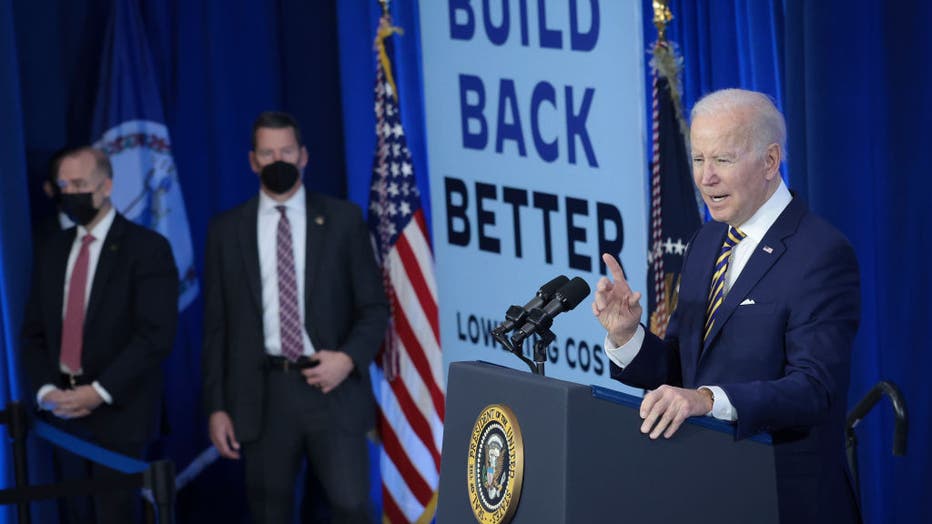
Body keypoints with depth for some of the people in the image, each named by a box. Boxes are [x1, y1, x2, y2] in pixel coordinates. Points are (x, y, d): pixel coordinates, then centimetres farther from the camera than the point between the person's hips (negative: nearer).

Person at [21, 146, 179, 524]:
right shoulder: (54, 250, 13)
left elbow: (157, 334, -13)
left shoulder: (146, 248, -5)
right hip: (62, 411, 5)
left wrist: (100, 392, -17)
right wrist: (45, 390, -5)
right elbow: (34, 332, 13)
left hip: (118, 413, -5)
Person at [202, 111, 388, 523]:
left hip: (332, 387, -1)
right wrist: (216, 406, 2)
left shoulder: (343, 219, 5)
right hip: (263, 394, 1)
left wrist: (349, 358, -12)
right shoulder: (227, 230, 8)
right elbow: (216, 326, 8)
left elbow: (374, 307, 6)